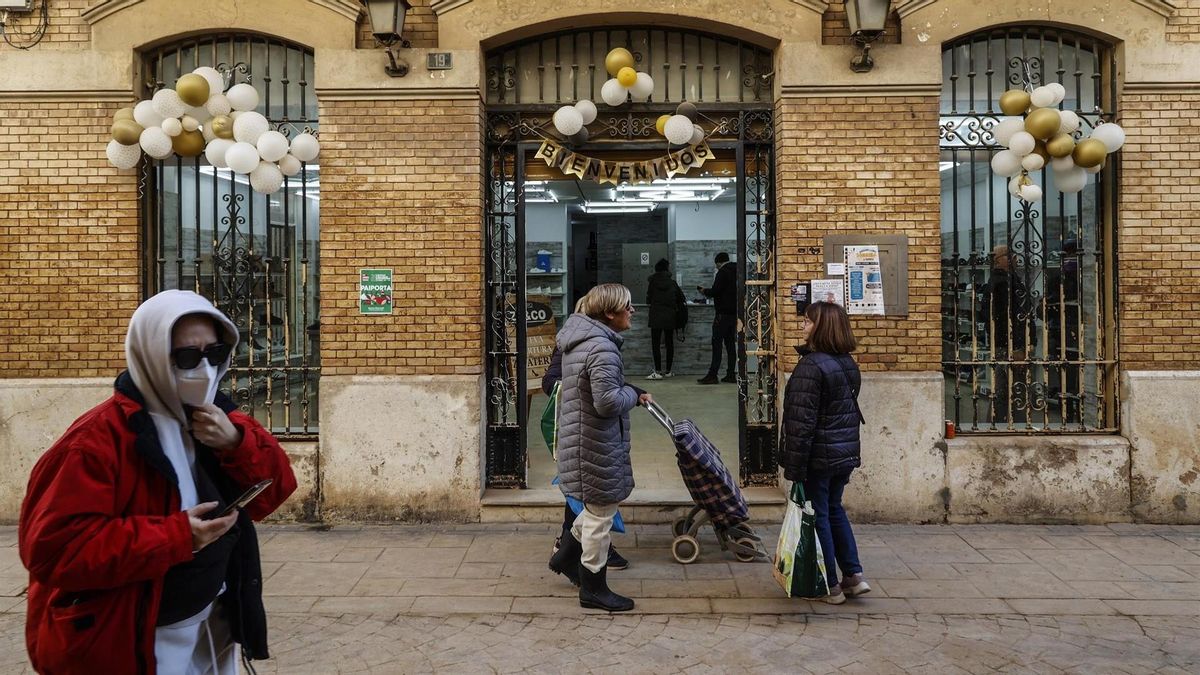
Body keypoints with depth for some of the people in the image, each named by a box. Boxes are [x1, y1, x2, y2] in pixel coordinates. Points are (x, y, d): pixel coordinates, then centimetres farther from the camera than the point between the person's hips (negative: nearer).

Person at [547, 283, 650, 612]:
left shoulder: (579, 340, 10)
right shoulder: (602, 348, -24)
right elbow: (608, 402, -28)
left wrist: (628, 393, 12)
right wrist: (634, 394, -9)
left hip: (579, 437, 10)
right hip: (597, 443, -10)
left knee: (598, 505, 25)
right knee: (601, 513, 4)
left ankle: (566, 557, 37)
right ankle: (593, 589, 18)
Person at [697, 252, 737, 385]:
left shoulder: (723, 272, -10)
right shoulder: (736, 272, 16)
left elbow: (715, 291, -16)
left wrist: (704, 291, 3)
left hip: (723, 313, -8)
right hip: (734, 313, 8)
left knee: (717, 344, -9)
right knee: (730, 344, 10)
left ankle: (712, 375, -12)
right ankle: (731, 374, 10)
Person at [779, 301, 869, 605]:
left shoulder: (811, 366, -20)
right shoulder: (849, 363, 7)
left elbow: (801, 422, -21)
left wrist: (794, 468, -18)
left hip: (819, 456, -8)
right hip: (846, 454, 8)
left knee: (818, 517, 5)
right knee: (835, 510, 22)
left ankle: (831, 586, 14)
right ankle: (854, 575, 22)